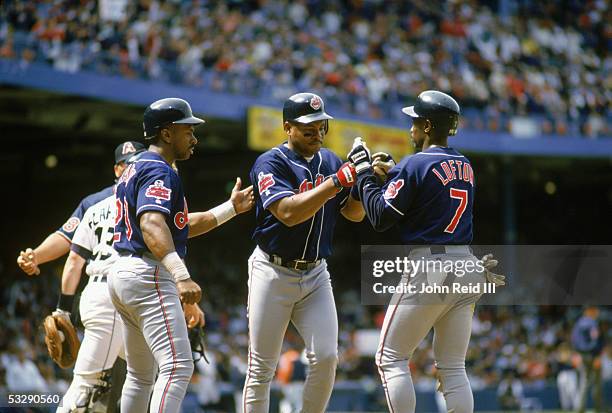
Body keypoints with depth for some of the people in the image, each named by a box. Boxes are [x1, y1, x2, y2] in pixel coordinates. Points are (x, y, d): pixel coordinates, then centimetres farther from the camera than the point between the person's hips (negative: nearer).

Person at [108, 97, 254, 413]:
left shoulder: (136, 169, 21)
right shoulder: (159, 171, -11)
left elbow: (179, 226, 25)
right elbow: (151, 224, -29)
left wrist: (231, 208, 22)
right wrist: (181, 276, -41)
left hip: (122, 272, 11)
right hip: (149, 275, -11)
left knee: (140, 375, 17)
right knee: (178, 367, -19)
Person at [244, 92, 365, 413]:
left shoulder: (330, 161, 8)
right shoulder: (270, 164, -11)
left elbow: (354, 213, 7)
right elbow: (289, 213, -25)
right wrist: (337, 180, -28)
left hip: (315, 274, 5)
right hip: (273, 273, -5)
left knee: (326, 357, -8)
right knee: (261, 368, -1)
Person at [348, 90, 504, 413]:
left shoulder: (415, 165, -11)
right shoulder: (465, 166, 13)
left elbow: (380, 218, -9)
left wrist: (364, 173, 1)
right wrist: (393, 173, 23)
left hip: (428, 268, -7)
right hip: (466, 267, 7)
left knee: (391, 358, 4)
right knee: (452, 367, 10)